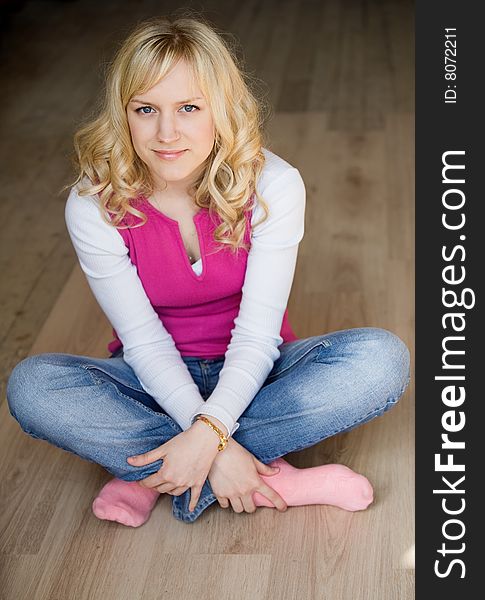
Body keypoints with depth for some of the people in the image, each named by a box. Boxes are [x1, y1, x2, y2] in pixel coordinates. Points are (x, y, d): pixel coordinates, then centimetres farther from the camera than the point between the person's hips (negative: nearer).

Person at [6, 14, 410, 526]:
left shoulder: (274, 186, -19)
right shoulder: (93, 206, -18)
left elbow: (257, 333, -20)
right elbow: (144, 341, -17)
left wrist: (209, 432, -35)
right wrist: (217, 448, -28)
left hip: (248, 372, 1)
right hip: (158, 381, 0)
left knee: (382, 359, -28)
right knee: (30, 384, -29)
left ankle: (144, 471, -24)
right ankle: (277, 479, -27)